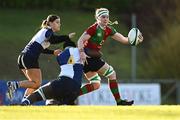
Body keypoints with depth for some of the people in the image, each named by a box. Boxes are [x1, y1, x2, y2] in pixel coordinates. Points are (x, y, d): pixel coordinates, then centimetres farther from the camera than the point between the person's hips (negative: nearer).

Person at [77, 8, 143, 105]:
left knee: (95, 85, 15)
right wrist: (82, 52, -35)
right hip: (88, 57, -9)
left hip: (93, 58, 9)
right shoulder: (94, 28, -13)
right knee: (112, 73, -5)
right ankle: (119, 101, 1)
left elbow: (123, 39, 9)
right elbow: (80, 40, -19)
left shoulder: (108, 30, 10)